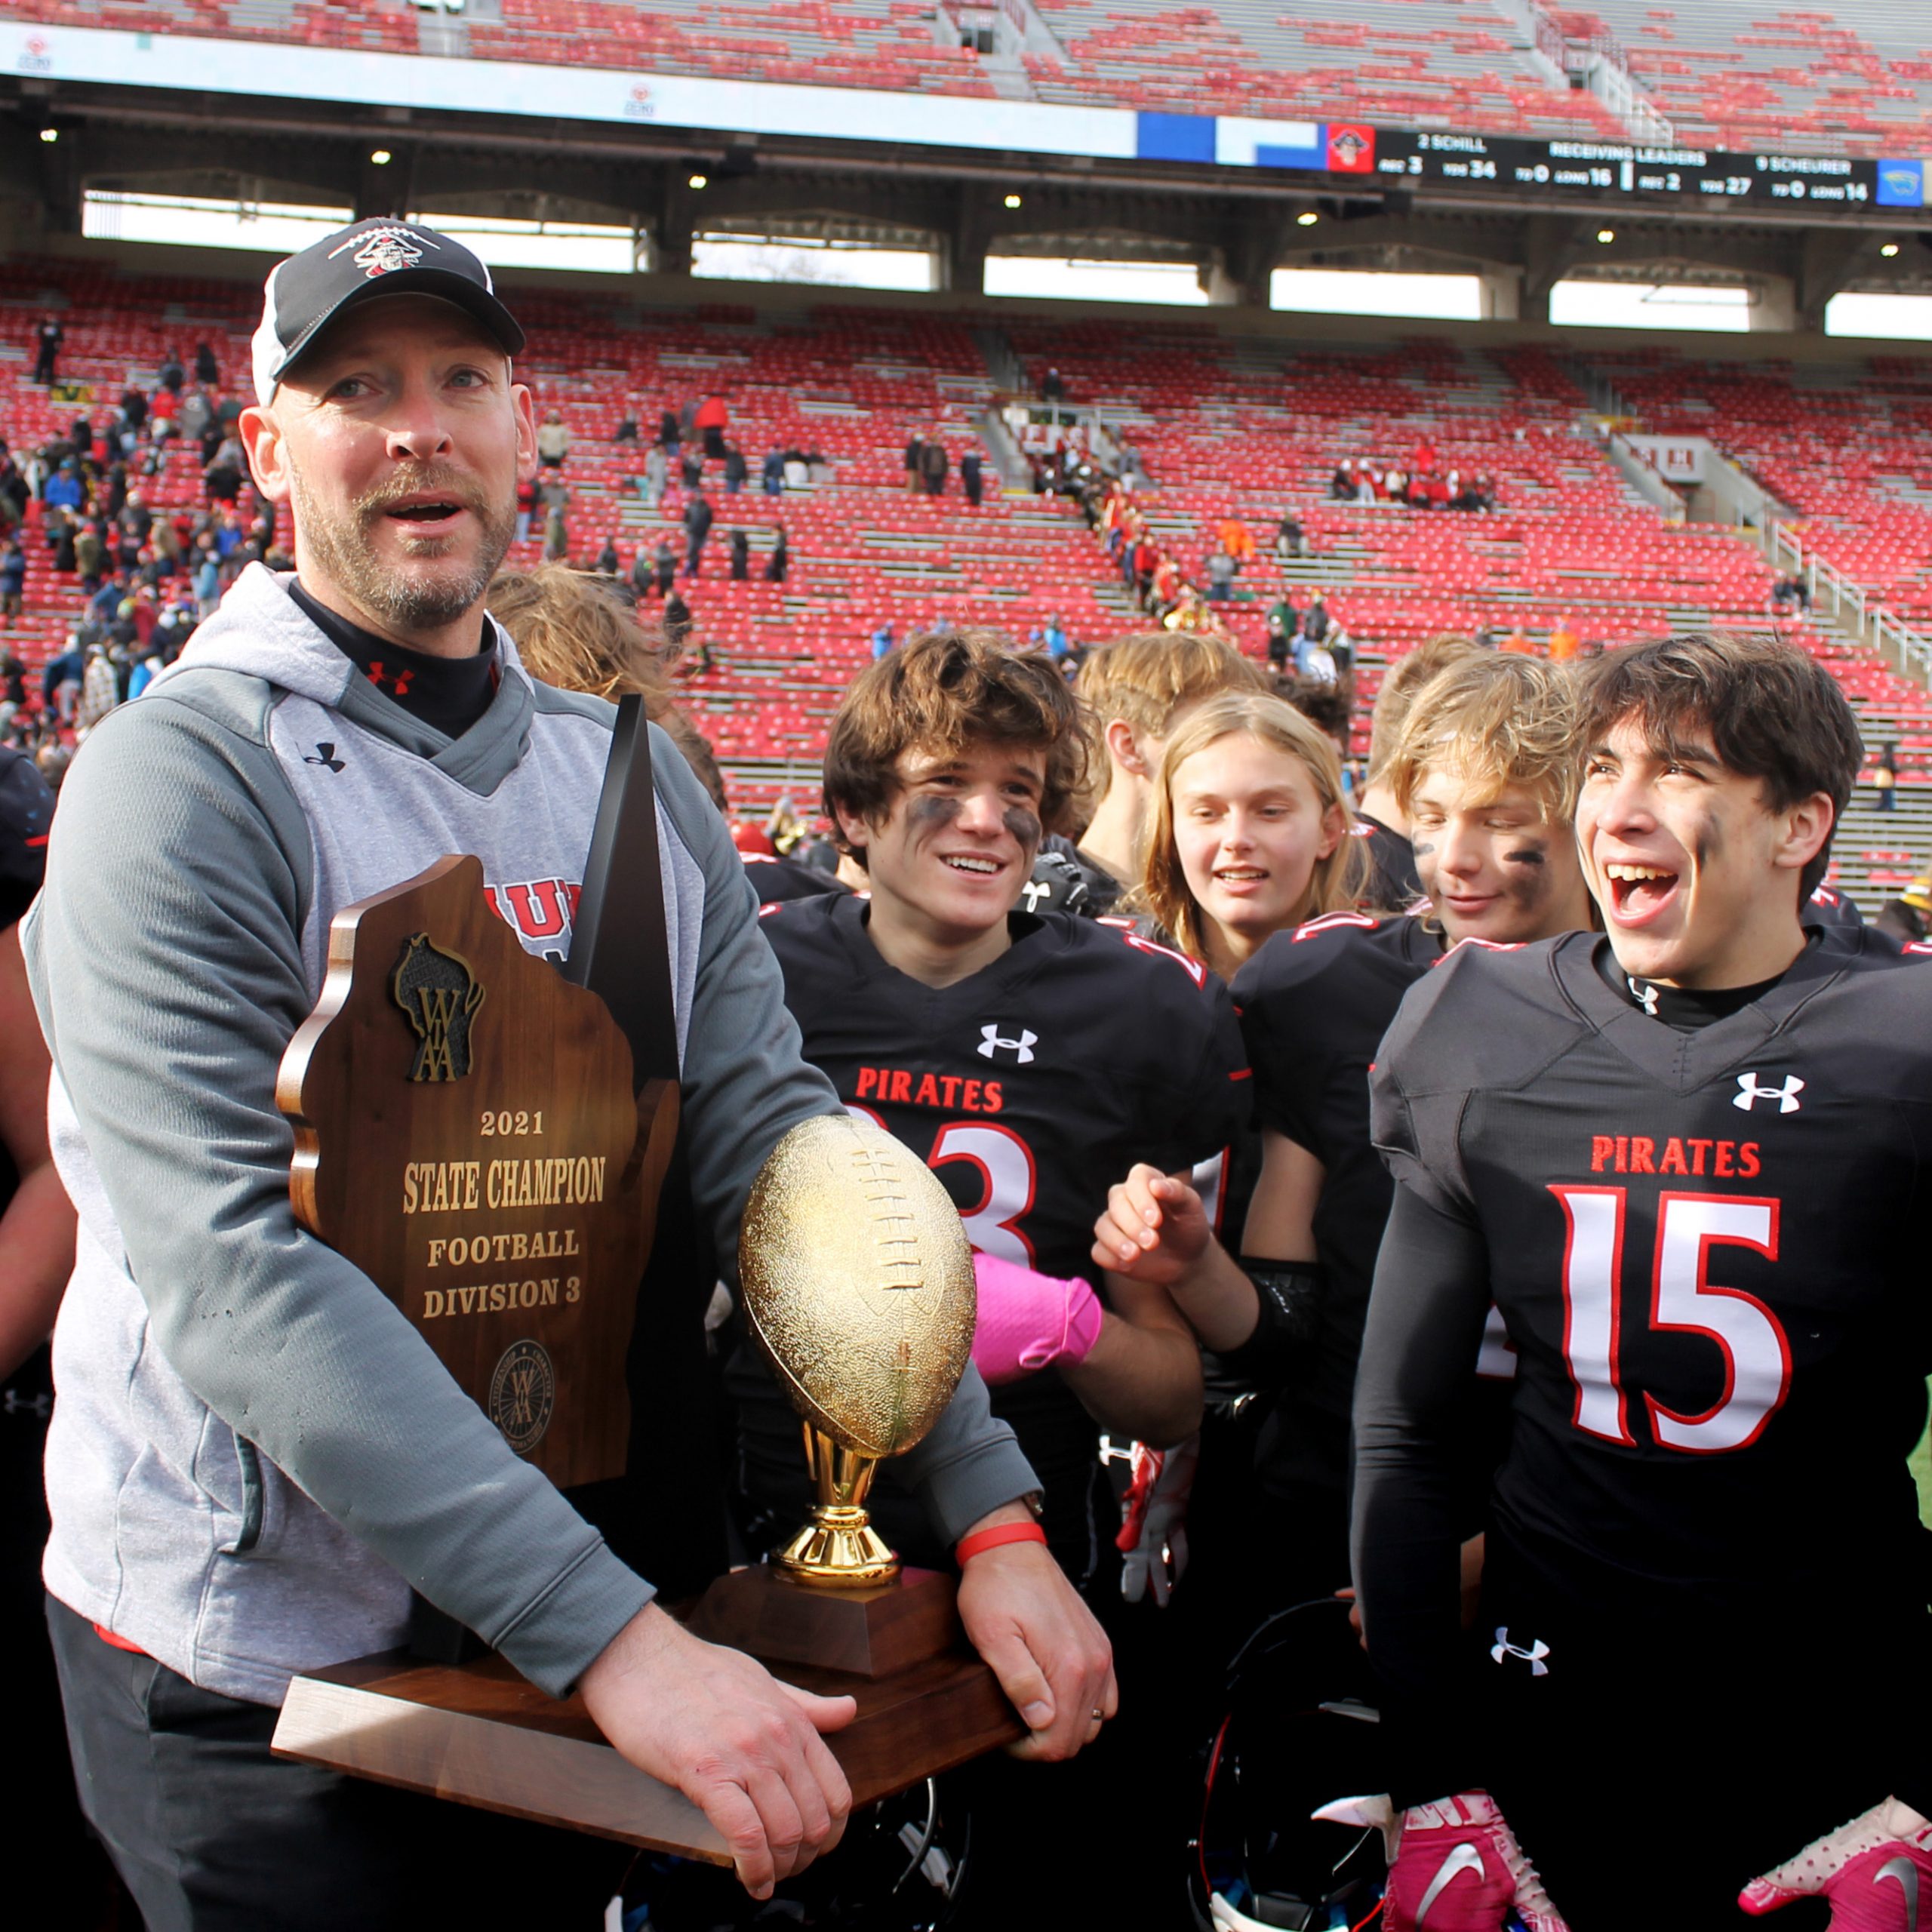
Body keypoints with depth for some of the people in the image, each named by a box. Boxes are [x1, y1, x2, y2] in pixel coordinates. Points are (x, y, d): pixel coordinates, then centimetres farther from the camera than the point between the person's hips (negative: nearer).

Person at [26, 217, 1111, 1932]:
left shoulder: (633, 782, 5)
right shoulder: (181, 779, -14)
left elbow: (774, 1149, 0)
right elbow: (235, 1272, -24)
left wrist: (989, 1507, -12)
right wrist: (612, 1629, -31)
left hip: (550, 1657, 6)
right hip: (253, 1675, -5)